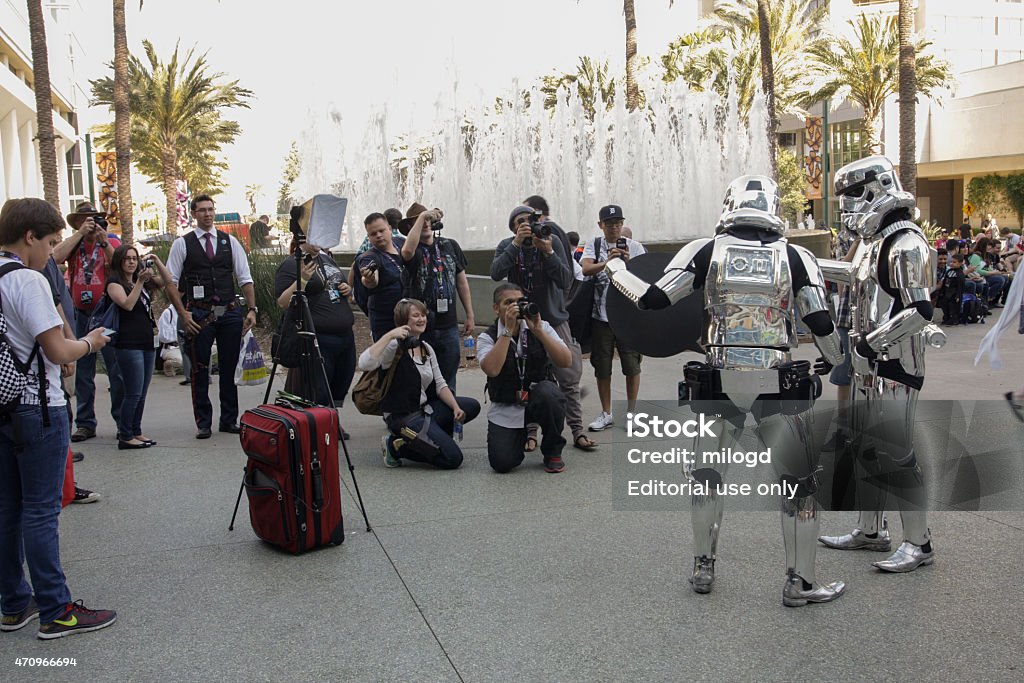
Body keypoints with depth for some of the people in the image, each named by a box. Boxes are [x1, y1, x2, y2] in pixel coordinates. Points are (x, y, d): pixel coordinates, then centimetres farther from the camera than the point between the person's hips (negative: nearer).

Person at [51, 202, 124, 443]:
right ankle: (85, 423, 15)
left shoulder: (112, 244, 4)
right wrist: (80, 233, -12)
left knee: (117, 370, -1)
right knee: (83, 373, 7)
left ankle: (123, 421, 7)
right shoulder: (73, 245, 7)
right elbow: (55, 257, -13)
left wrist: (104, 242, -17)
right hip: (81, 315, 2)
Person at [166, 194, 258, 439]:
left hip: (230, 311, 2)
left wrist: (252, 309, -1)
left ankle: (229, 420, 18)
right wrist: (183, 313, -8)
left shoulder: (229, 241, 10)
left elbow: (245, 279, 9)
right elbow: (171, 282, 1)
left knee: (230, 368, 8)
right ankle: (203, 423, 11)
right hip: (198, 314, -2)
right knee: (200, 370, 2)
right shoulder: (183, 243, 3)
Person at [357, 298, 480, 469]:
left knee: (473, 406, -1)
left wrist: (456, 408, -5)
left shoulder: (426, 348, 11)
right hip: (401, 416, -8)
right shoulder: (395, 346, -13)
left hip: (426, 409, 8)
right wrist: (389, 335, -30)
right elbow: (365, 364, -31)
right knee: (453, 458, -16)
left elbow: (440, 384, 10)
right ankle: (395, 446, 0)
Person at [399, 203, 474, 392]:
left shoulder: (450, 246, 9)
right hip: (420, 327, -3)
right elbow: (407, 251, -31)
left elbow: (461, 282, 14)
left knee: (448, 383, 10)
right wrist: (422, 216, -26)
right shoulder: (413, 250, -4)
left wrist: (470, 316, 11)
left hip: (448, 326, 3)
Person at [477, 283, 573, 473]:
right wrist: (508, 330, -24)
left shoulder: (541, 328, -1)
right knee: (502, 463, -18)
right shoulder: (487, 337, -4)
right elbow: (491, 369, -25)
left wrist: (538, 330, -22)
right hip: (505, 409, -1)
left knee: (548, 392, -35)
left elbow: (566, 362, -14)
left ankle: (553, 452, -8)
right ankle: (519, 436, 21)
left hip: (539, 399, 1)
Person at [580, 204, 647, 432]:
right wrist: (606, 263, -34)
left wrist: (629, 263, -23)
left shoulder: (634, 247, 3)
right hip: (601, 316, 1)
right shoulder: (593, 246, 4)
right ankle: (606, 414, 19)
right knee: (602, 368, 7)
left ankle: (632, 412, 15)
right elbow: (586, 269, -15)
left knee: (632, 366, 2)